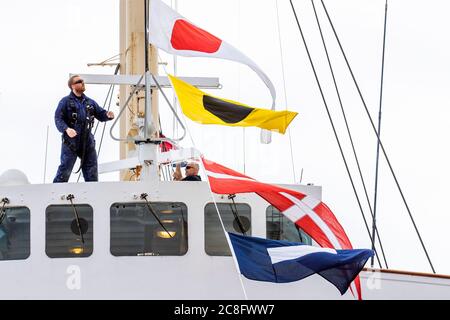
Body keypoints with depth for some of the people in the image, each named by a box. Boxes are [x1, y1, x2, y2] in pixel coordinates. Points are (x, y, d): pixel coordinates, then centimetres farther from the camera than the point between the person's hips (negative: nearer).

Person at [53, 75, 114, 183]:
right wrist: (66, 129, -25)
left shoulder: (90, 102, 17)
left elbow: (100, 114, 18)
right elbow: (58, 118, -7)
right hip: (71, 141, -5)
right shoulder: (66, 101, 0)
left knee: (91, 169, 7)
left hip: (87, 141, 5)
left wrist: (107, 115, -6)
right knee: (65, 169, -8)